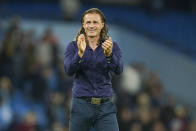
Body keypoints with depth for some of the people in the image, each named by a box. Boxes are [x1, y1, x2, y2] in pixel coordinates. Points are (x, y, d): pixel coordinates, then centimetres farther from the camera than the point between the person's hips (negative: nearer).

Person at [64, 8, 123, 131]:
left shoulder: (112, 47, 4)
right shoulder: (73, 46, 2)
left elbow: (118, 70, -14)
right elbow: (69, 70, -14)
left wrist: (109, 54, -34)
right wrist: (80, 53, -32)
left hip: (105, 107, 0)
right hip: (81, 105, 0)